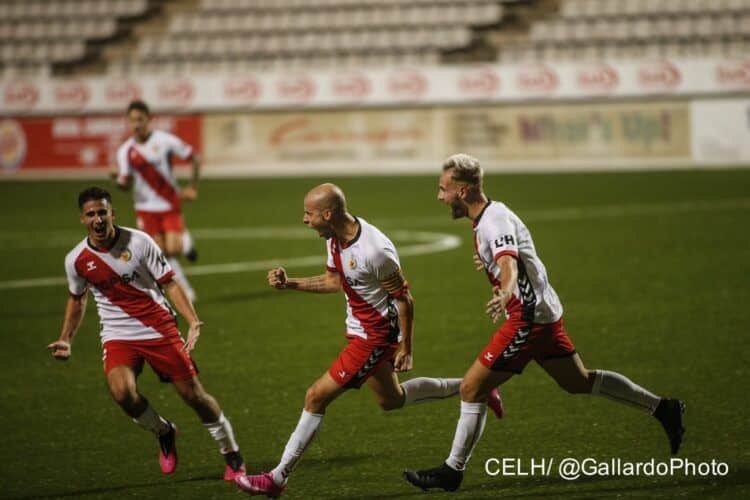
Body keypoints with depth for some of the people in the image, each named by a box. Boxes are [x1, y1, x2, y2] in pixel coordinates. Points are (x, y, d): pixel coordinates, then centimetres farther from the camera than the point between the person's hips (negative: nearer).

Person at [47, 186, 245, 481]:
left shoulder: (138, 242, -11)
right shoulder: (76, 260, -2)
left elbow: (169, 283, -6)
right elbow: (77, 298, 18)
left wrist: (193, 321, -18)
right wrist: (65, 340, 11)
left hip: (159, 329, -1)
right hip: (118, 336, 1)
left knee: (193, 393, 0)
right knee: (121, 390, -27)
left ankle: (231, 455, 21)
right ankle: (163, 433, 3)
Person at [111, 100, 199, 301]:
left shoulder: (165, 141, -12)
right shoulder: (126, 151, -5)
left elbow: (194, 158, -2)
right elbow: (126, 185, -3)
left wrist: (193, 187, -3)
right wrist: (118, 177, -24)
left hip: (170, 205, -2)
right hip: (146, 208, 2)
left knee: (173, 249, -14)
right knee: (161, 254, 0)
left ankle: (185, 241, 22)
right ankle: (185, 290, 17)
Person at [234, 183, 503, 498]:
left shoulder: (373, 251, -30)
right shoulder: (335, 238, -4)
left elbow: (404, 298, -19)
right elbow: (334, 282, 14)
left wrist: (406, 349, -13)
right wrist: (288, 283, 2)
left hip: (375, 336, -10)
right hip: (360, 329, 10)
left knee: (316, 397, -9)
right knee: (391, 399, 26)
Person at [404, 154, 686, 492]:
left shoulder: (494, 221, -21)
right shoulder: (493, 214, 10)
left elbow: (509, 264, -39)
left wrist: (504, 293, -58)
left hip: (528, 318, -10)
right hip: (543, 311, 10)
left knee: (472, 388, -7)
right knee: (579, 381, 21)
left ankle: (452, 472, 0)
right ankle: (661, 408, 26)